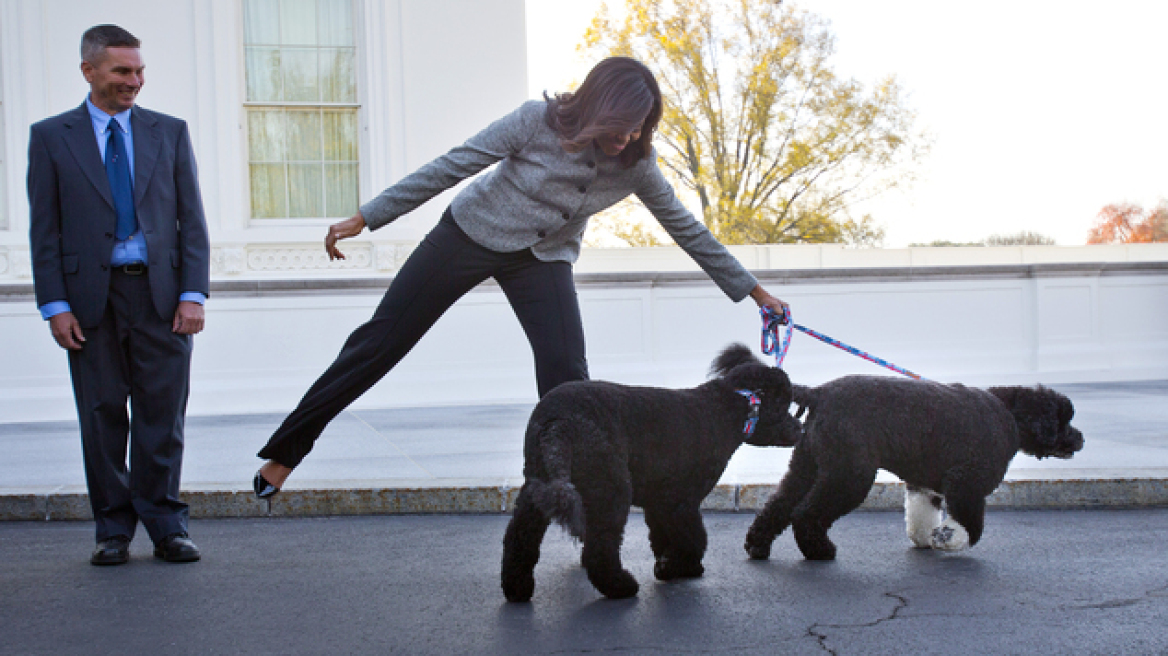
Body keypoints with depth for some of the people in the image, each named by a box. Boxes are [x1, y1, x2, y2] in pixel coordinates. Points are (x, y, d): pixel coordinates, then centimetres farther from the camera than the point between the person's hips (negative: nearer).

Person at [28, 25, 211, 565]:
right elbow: (44, 230, 3)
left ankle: (166, 526, 12)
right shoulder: (51, 137, 6)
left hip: (160, 294, 1)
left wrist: (193, 294, -4)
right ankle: (114, 530, 16)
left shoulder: (170, 132, 10)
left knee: (162, 416, 2)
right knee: (102, 417, 5)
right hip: (91, 299, 0)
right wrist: (55, 306, -6)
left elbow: (191, 219, 7)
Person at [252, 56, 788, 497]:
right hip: (471, 234, -2)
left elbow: (686, 228, -2)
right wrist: (366, 218, -15)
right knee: (381, 340, 0)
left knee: (566, 375, -17)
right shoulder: (538, 121, -23)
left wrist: (752, 290, 1)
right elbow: (452, 167, -17)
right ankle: (286, 450, 12)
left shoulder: (635, 162, -14)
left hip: (543, 260, 2)